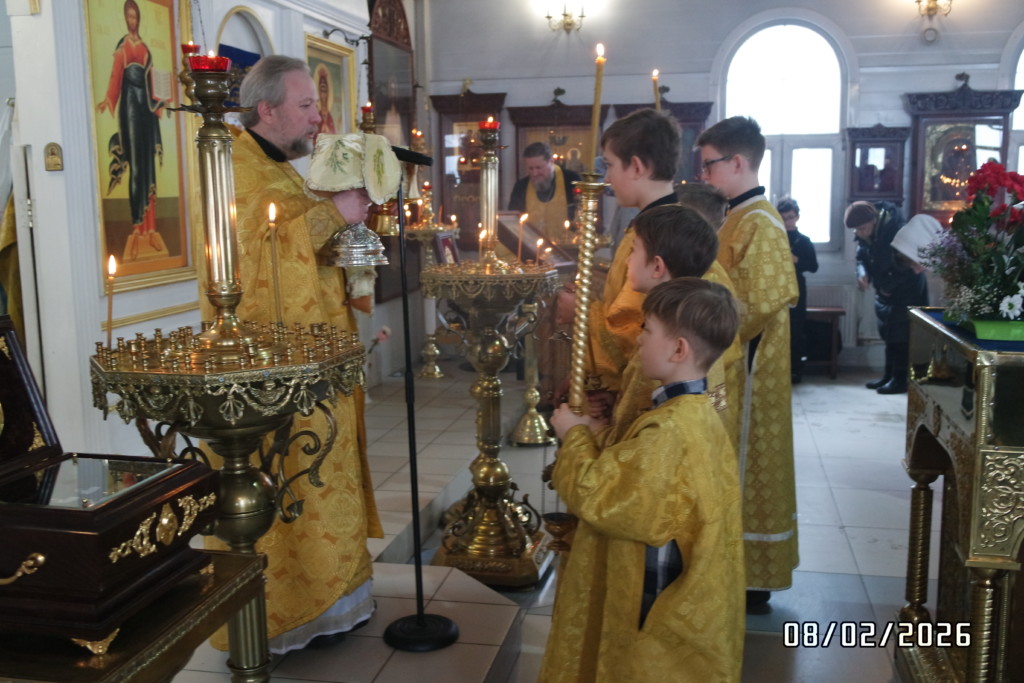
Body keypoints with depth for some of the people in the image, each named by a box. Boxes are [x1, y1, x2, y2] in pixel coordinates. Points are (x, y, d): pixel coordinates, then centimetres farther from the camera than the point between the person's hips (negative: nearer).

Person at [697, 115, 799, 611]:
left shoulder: (758, 223, -18)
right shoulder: (741, 217, 12)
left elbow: (759, 307, -24)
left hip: (747, 371, -9)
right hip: (734, 366, 10)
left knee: (745, 469, 1)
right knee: (737, 469, 16)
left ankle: (752, 582, 14)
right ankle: (746, 568, 30)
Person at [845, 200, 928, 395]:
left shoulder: (895, 231, -26)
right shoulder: (864, 236, -3)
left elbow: (908, 264, -24)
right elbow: (862, 258, 8)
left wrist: (889, 286, -20)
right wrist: (863, 274, -14)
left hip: (906, 291, -8)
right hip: (885, 291, 8)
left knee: (901, 335, -5)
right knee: (888, 335, 13)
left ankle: (900, 379, 1)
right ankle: (889, 375, 21)